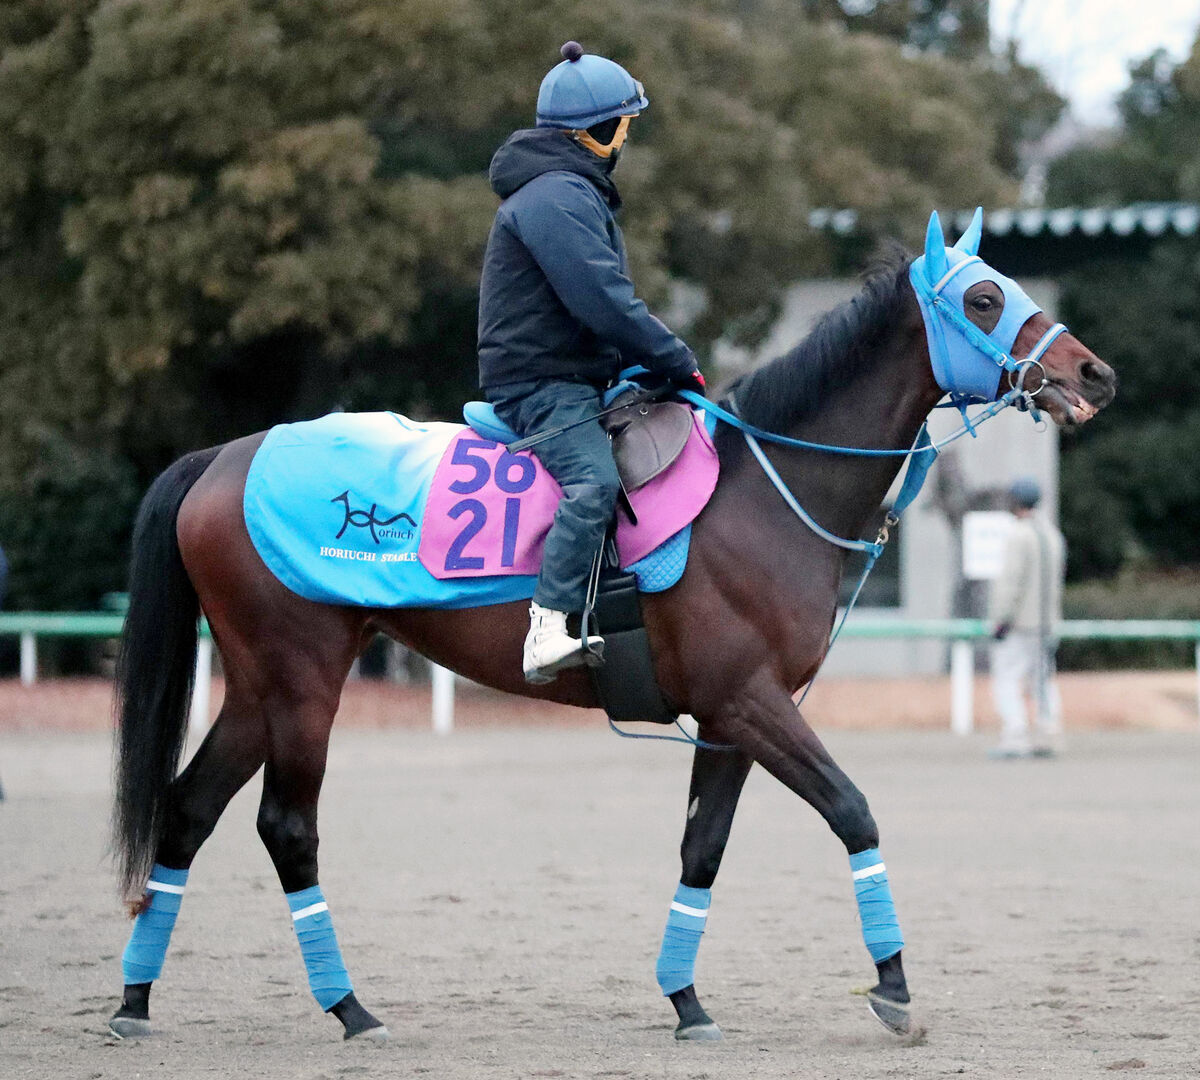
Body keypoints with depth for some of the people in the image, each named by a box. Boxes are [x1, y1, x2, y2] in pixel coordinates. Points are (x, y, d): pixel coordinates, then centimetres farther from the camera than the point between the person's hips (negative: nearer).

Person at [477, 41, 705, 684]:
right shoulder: (556, 197, -16)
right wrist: (679, 364, -15)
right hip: (540, 383, -11)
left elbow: (605, 298, 26)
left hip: (580, 379, 11)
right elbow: (605, 303, -23)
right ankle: (548, 630, -40)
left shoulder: (576, 191, 21)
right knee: (596, 480, -32)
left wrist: (658, 364, 14)